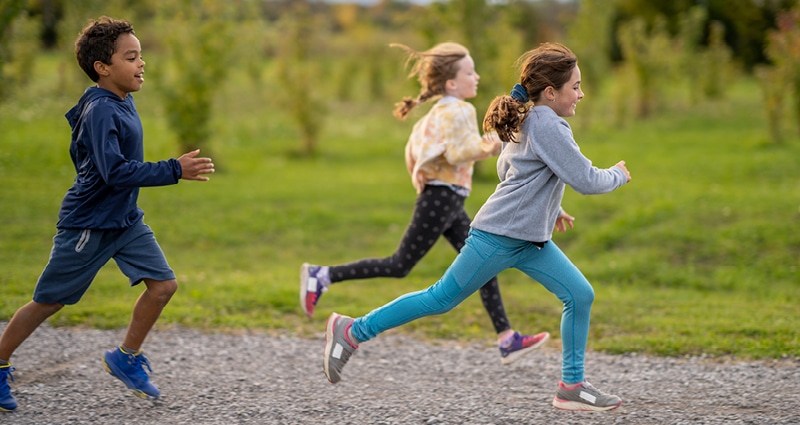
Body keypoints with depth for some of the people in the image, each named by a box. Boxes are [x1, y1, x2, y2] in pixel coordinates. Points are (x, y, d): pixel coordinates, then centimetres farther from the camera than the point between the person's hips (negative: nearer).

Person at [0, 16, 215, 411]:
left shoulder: (122, 102, 6)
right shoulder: (100, 112, -23)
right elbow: (116, 171, -32)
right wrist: (174, 170, -32)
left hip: (125, 221, 8)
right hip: (87, 226, -8)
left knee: (163, 284, -2)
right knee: (47, 302, 4)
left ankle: (125, 358, 15)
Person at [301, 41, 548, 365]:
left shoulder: (439, 111, 16)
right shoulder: (459, 111, -13)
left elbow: (412, 149, 21)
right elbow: (457, 153, -26)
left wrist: (420, 180, 24)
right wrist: (486, 150, -39)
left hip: (450, 204, 10)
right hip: (442, 198, -10)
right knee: (400, 266, -6)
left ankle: (507, 340, 4)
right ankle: (323, 276, 0)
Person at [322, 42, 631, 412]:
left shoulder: (526, 121, 12)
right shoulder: (548, 125, -17)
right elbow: (585, 180, -19)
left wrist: (546, 208, 24)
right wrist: (618, 175, 1)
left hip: (528, 241, 10)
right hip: (498, 236, -10)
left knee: (580, 295, 2)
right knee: (443, 299, -2)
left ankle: (571, 386, 9)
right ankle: (352, 331, 9)